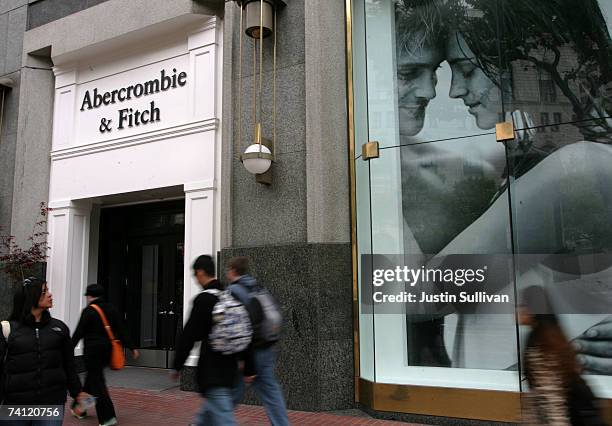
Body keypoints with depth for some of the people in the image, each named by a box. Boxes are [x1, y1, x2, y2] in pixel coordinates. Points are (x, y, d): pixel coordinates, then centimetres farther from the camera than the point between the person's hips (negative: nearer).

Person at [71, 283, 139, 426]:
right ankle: (81, 409, 34)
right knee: (92, 377, 21)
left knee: (96, 382, -2)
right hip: (107, 350, 7)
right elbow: (121, 331, 5)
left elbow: (78, 333, -11)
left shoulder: (89, 311, -11)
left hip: (92, 350, -7)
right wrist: (132, 348, 6)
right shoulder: (111, 309, 7)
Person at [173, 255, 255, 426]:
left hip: (212, 370, -8)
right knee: (212, 408, 26)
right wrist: (249, 368, 14)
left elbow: (189, 336, -12)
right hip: (230, 368, 8)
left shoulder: (203, 300, -13)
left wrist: (177, 366, 0)